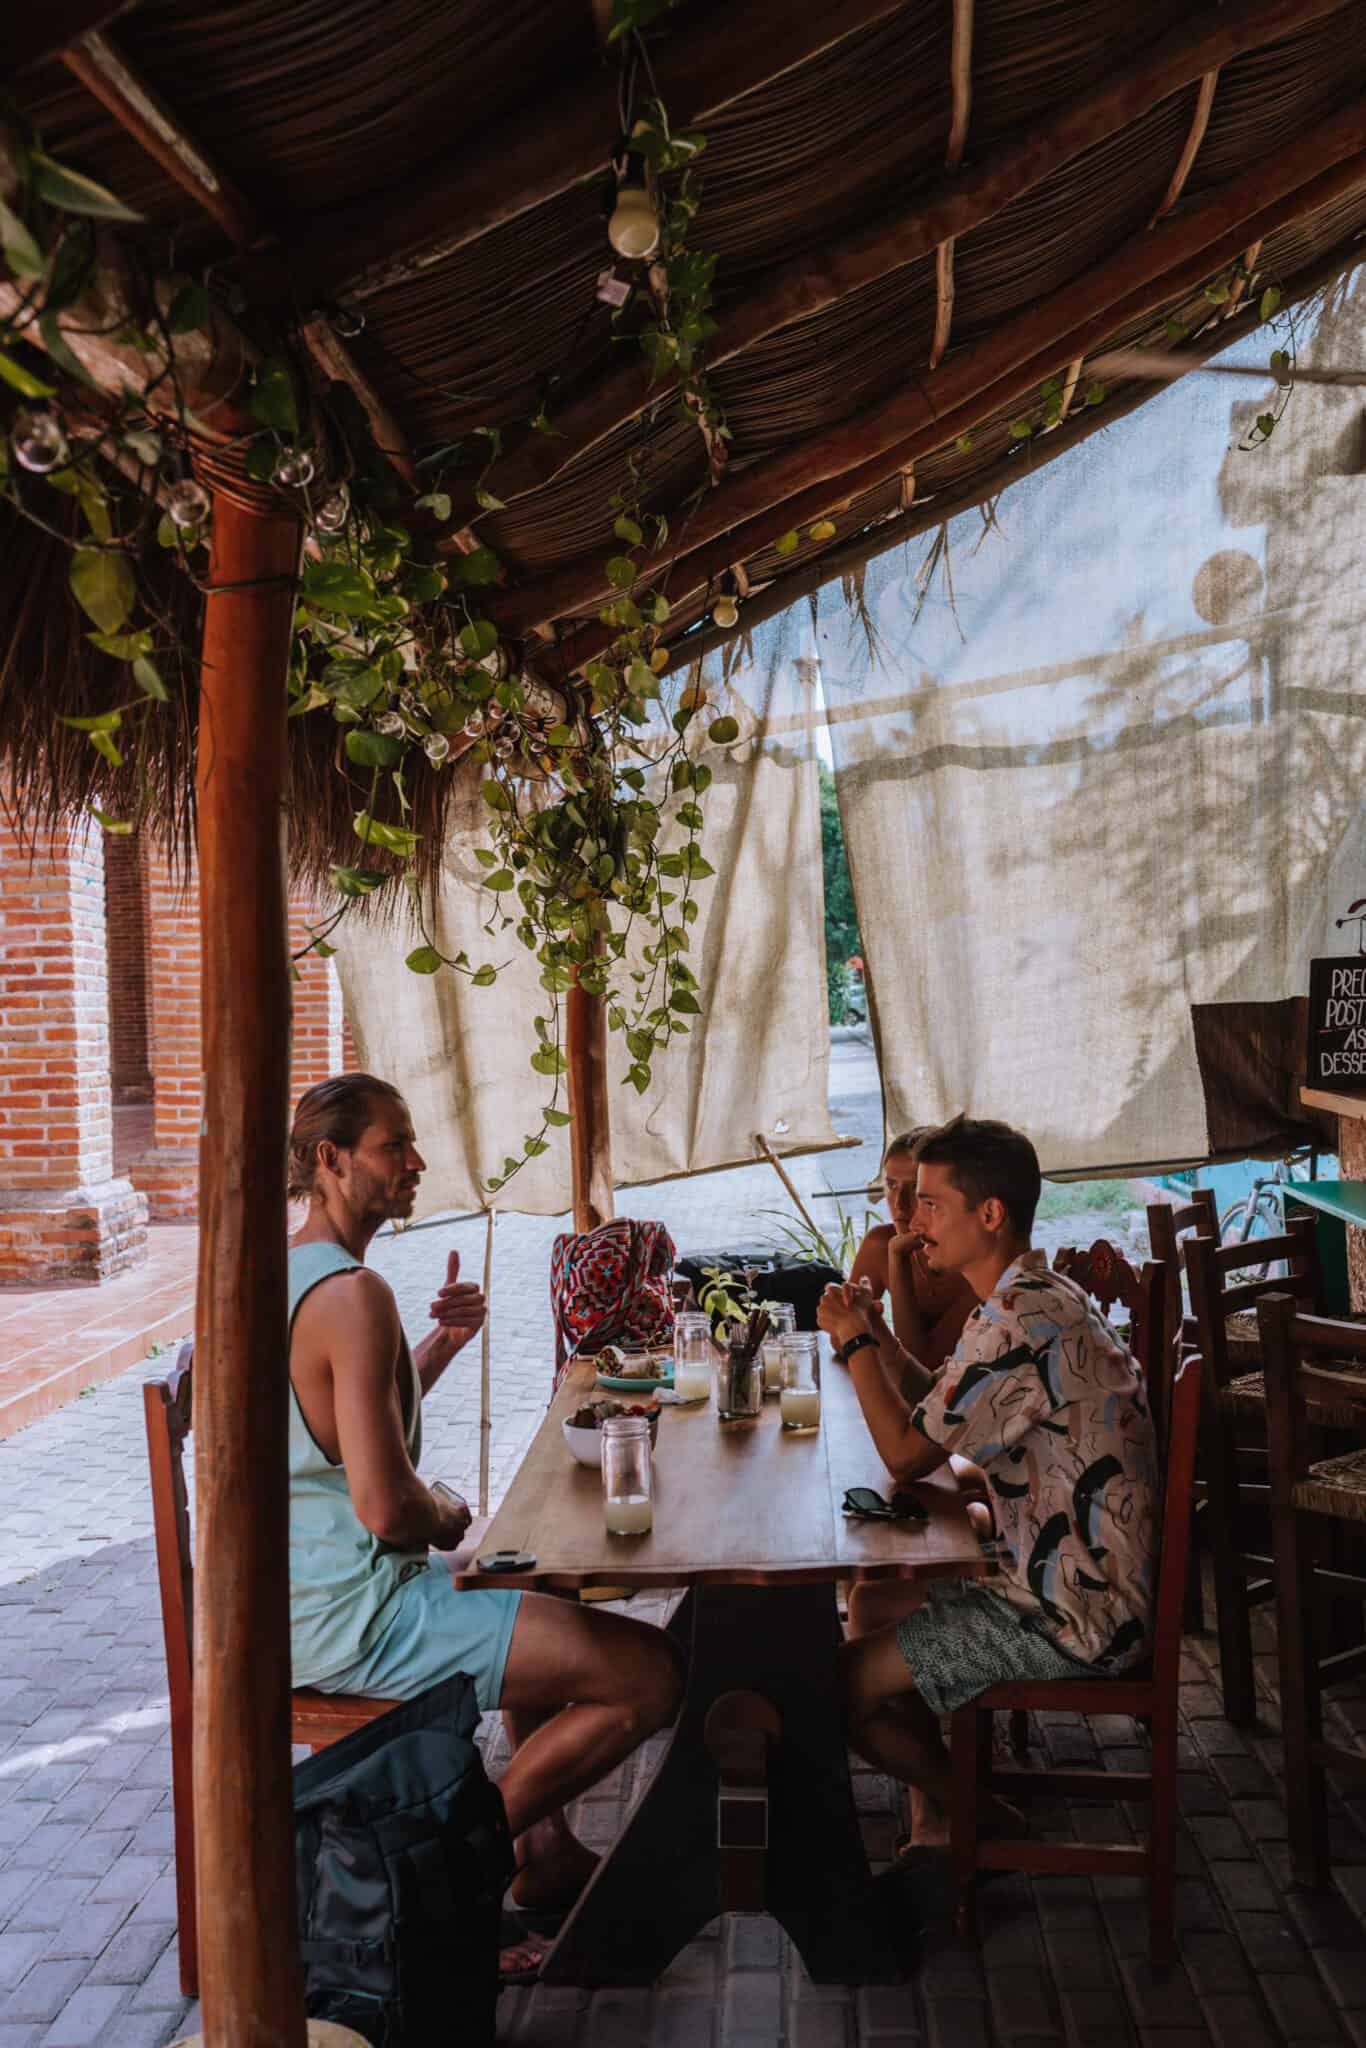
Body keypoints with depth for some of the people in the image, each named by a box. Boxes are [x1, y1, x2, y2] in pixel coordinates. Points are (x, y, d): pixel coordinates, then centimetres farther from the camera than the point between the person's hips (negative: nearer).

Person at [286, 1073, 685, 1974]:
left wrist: (444, 1342, 6)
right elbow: (385, 1503, -29)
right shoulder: (353, 1292, -24)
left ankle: (547, 1850, 32)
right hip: (355, 1619, -11)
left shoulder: (280, 1274, 9)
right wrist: (448, 1518, -7)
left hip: (313, 1593, 11)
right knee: (653, 1672, -13)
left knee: (545, 1593, 31)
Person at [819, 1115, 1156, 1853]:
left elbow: (906, 1455, -20)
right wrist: (874, 1331, 3)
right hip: (1087, 1580, 10)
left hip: (1074, 1615, -10)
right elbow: (938, 1413, 16)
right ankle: (932, 1820, 24)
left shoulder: (1020, 1321, -25)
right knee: (877, 1599, 20)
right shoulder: (1039, 1296, 8)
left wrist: (854, 1342, -9)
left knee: (841, 1687, -5)